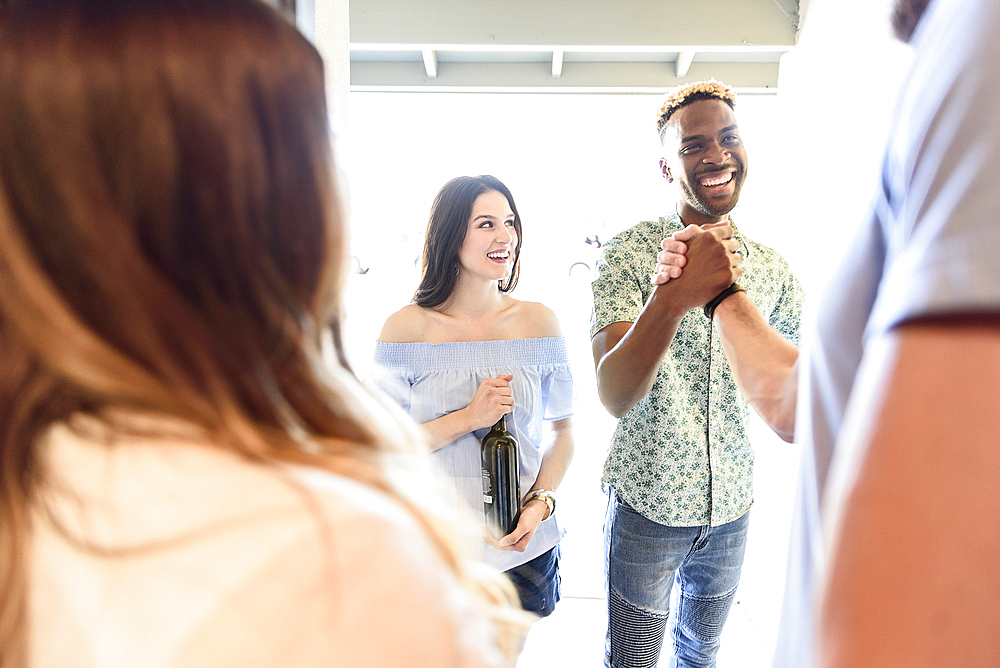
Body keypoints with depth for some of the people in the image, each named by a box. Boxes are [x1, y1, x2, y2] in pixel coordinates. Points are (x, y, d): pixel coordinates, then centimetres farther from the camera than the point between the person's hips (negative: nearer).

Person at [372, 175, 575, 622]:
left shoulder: (538, 321, -4)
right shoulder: (408, 327, -12)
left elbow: (562, 429, 1)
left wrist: (540, 503, -13)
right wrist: (467, 419, -21)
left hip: (523, 546, 2)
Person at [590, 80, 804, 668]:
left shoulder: (772, 266, -2)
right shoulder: (630, 253, -15)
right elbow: (616, 398, -27)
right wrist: (674, 295, -42)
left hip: (732, 507, 4)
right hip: (647, 505, -3)